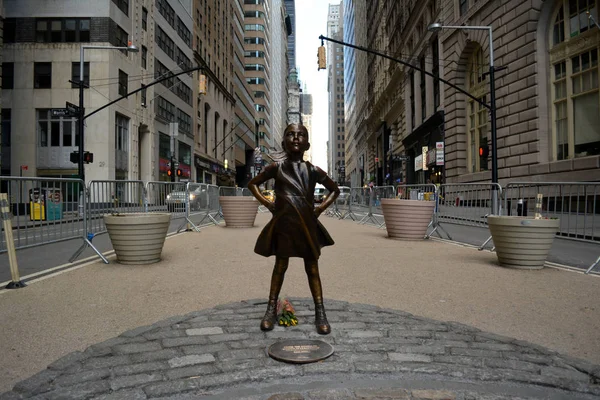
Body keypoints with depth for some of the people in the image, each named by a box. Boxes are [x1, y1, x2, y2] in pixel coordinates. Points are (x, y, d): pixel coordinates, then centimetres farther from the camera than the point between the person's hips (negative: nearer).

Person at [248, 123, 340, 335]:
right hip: (283, 224, -1)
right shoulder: (277, 167, 0)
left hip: (307, 225, 1)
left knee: (312, 269, 5)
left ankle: (320, 313, 11)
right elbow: (252, 184, 11)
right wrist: (267, 204, 1)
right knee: (280, 266, 8)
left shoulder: (313, 170, 3)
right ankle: (271, 310, 20)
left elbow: (335, 189, 15)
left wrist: (320, 208, 3)